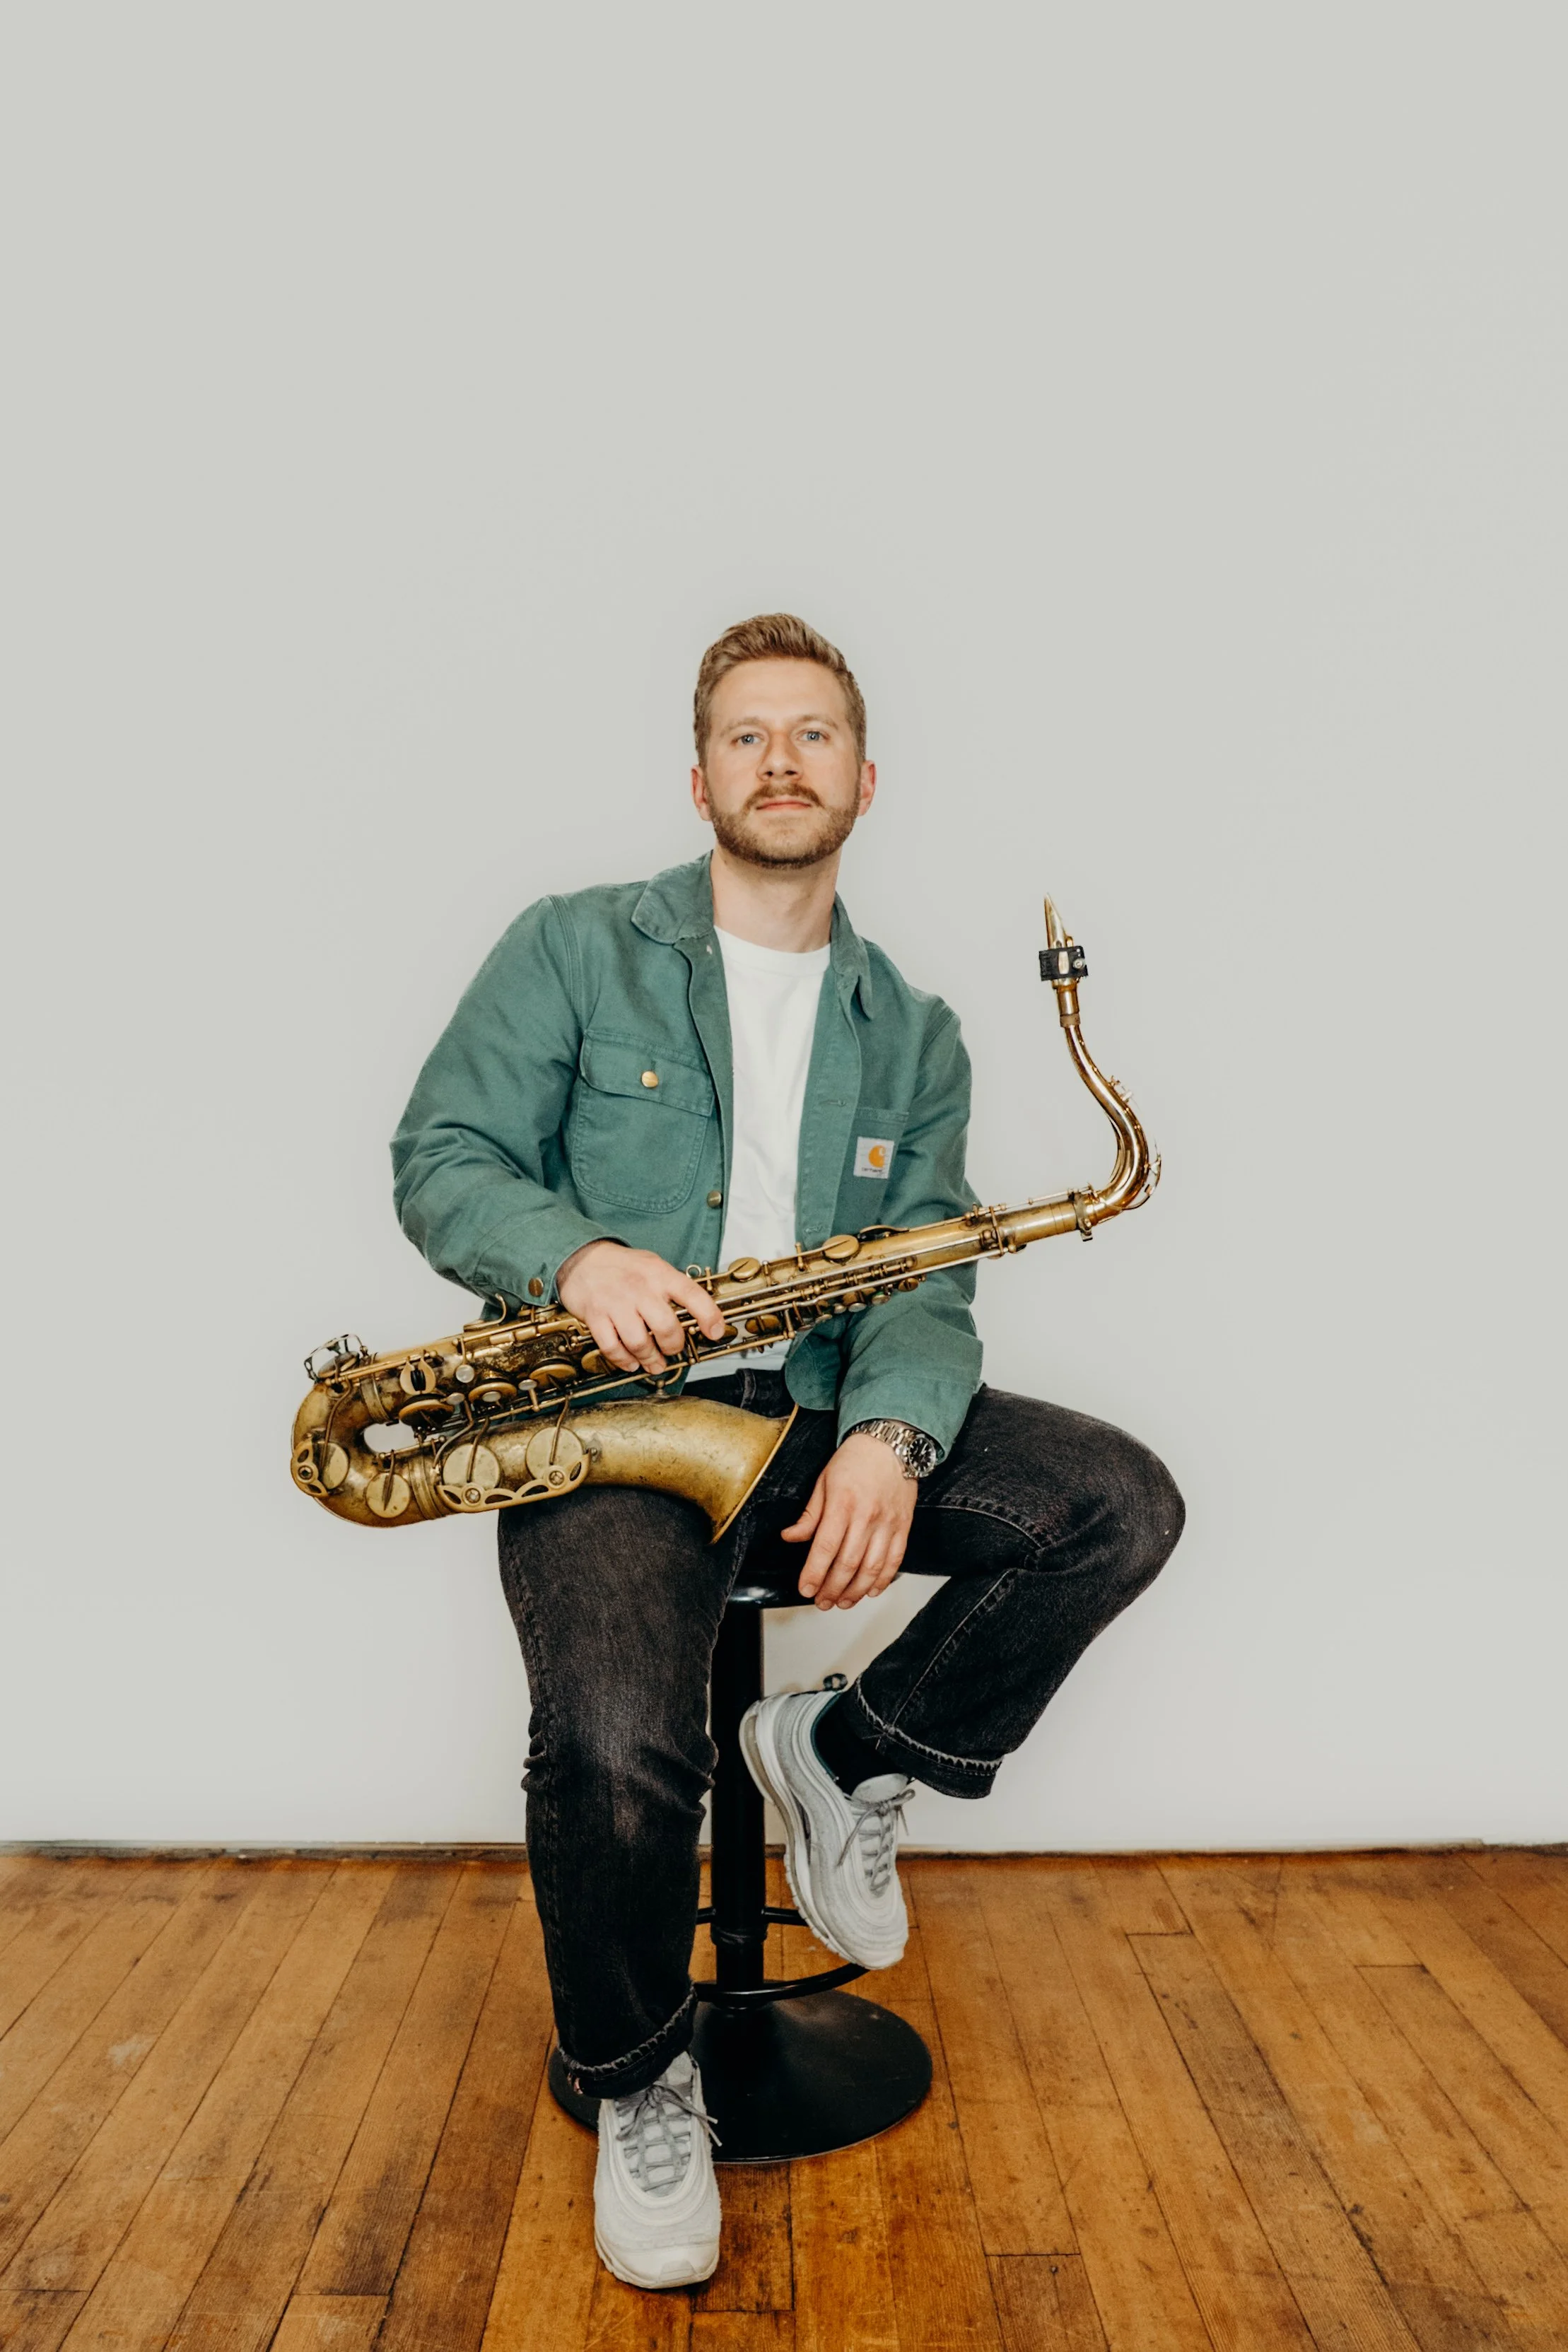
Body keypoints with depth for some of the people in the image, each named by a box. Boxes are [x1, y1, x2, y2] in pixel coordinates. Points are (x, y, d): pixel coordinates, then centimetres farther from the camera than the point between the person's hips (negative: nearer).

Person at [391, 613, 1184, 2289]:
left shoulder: (911, 1036, 13)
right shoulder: (575, 951, 5)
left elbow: (925, 1277, 3)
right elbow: (441, 1160, 0)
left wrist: (890, 1435, -18)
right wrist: (574, 1254, -22)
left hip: (827, 1417, 4)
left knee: (1124, 1505, -15)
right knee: (618, 1745, -29)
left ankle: (851, 1754, 6)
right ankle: (638, 2085, 5)